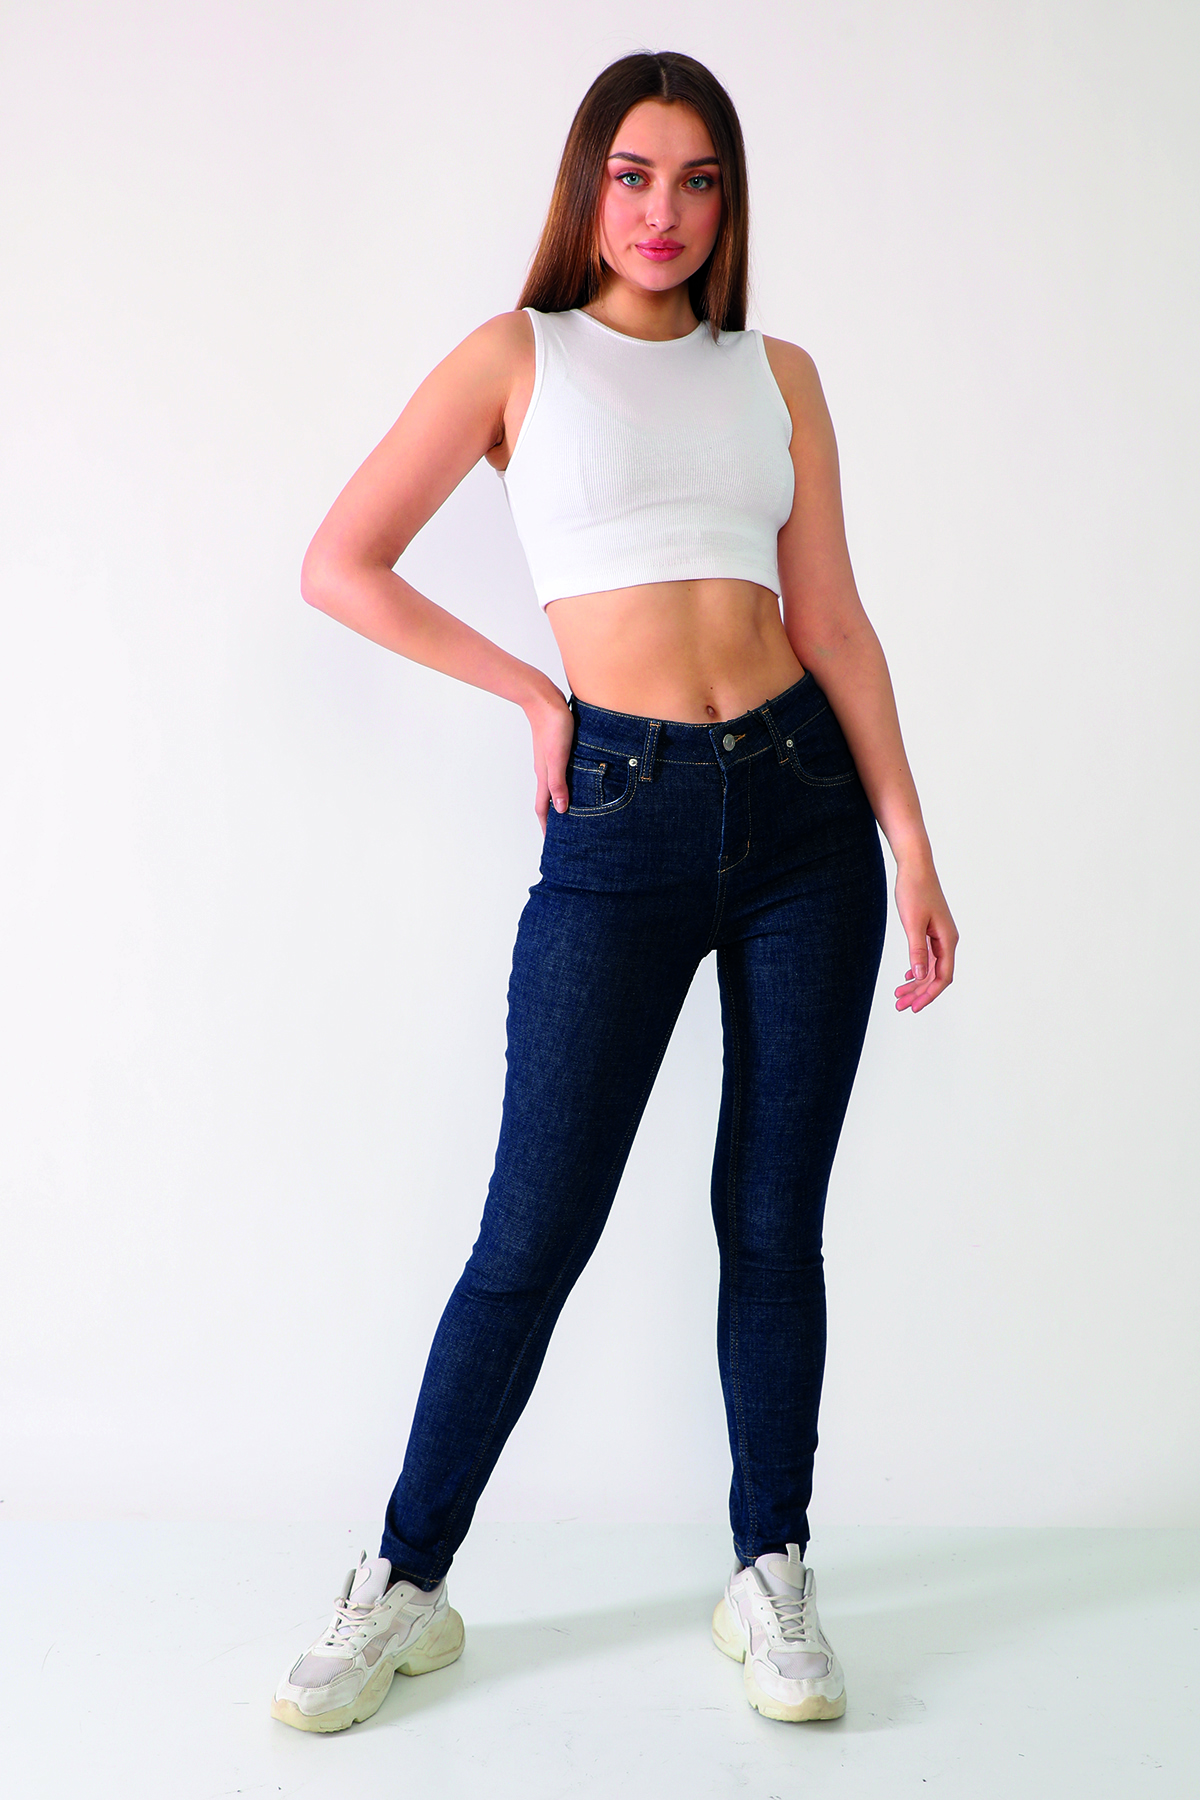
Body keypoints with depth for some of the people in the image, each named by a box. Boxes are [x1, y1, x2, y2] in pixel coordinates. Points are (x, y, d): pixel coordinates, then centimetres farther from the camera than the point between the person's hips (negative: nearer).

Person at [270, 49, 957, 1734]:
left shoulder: (777, 373, 12)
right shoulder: (518, 357, 5)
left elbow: (832, 618, 8)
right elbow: (340, 565, 1)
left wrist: (910, 839, 1)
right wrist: (535, 694, 0)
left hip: (803, 798, 3)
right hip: (621, 822, -2)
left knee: (775, 1222, 8)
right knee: (535, 1230, 0)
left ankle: (772, 1576, 24)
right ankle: (406, 1582, 18)